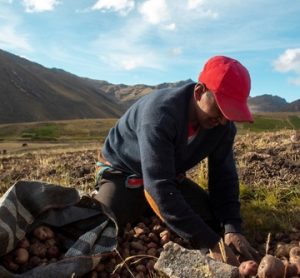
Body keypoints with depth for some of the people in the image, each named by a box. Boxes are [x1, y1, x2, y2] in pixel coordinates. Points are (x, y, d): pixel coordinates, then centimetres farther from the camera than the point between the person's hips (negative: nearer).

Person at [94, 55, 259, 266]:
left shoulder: (222, 125, -15)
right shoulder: (159, 113, -37)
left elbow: (224, 177, -8)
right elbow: (159, 186, -41)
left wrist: (232, 228, -24)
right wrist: (210, 243, -41)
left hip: (170, 177, 6)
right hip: (123, 173, -5)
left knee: (214, 221, -8)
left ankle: (145, 208, 14)